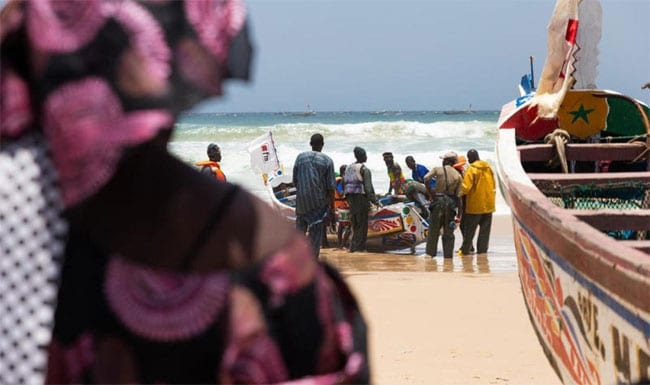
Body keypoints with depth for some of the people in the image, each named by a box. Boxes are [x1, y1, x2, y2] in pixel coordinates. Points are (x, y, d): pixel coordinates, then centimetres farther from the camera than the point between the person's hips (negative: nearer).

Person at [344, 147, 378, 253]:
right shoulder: (364, 169, -9)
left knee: (354, 222, 14)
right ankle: (359, 247, -5)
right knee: (362, 223, -3)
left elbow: (345, 184, 14)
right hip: (361, 196, -7)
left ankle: (353, 246, 13)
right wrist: (374, 200, -8)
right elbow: (368, 187, -13)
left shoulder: (348, 168, 13)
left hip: (350, 197, 7)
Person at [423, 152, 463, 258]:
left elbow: (426, 179, -16)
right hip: (450, 202, 2)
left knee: (433, 229, 5)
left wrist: (430, 192, -3)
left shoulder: (438, 169, 0)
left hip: (438, 201, -2)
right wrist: (459, 212, 5)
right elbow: (458, 195, 1)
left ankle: (430, 252, 2)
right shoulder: (458, 175, 5)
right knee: (448, 231, 7)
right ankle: (448, 254, 5)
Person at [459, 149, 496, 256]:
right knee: (485, 229, 8)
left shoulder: (471, 169, -12)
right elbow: (493, 186, 14)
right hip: (488, 204, 5)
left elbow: (466, 187, -17)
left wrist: (460, 193, -1)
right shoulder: (488, 168, 7)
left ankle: (465, 250, 6)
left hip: (475, 205, -5)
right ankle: (482, 250, 7)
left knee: (470, 230, 3)